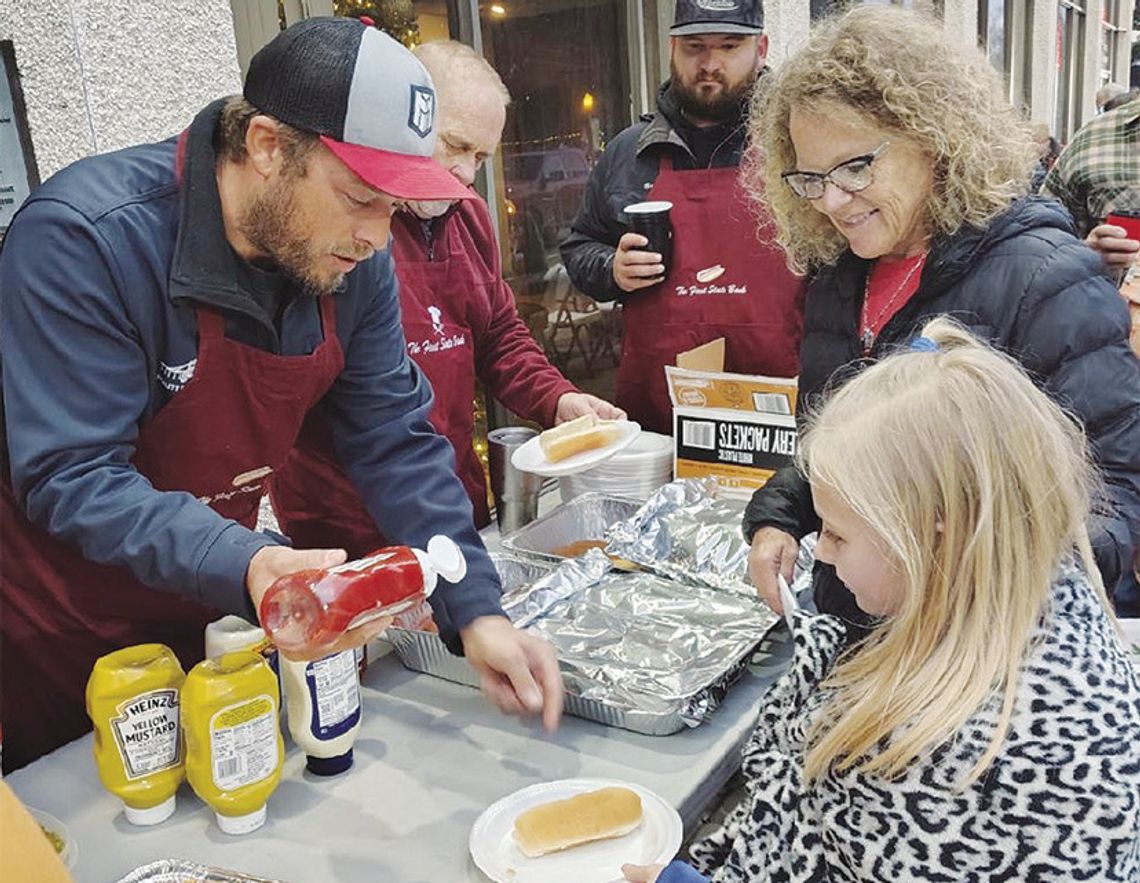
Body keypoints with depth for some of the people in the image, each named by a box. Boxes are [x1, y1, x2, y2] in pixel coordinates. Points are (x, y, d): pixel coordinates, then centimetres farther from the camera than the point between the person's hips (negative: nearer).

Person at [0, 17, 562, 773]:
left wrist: (476, 613, -19)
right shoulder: (82, 239, -27)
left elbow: (394, 442, -8)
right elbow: (70, 478, -28)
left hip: (212, 614, 5)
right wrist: (244, 567, -43)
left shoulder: (353, 258, -10)